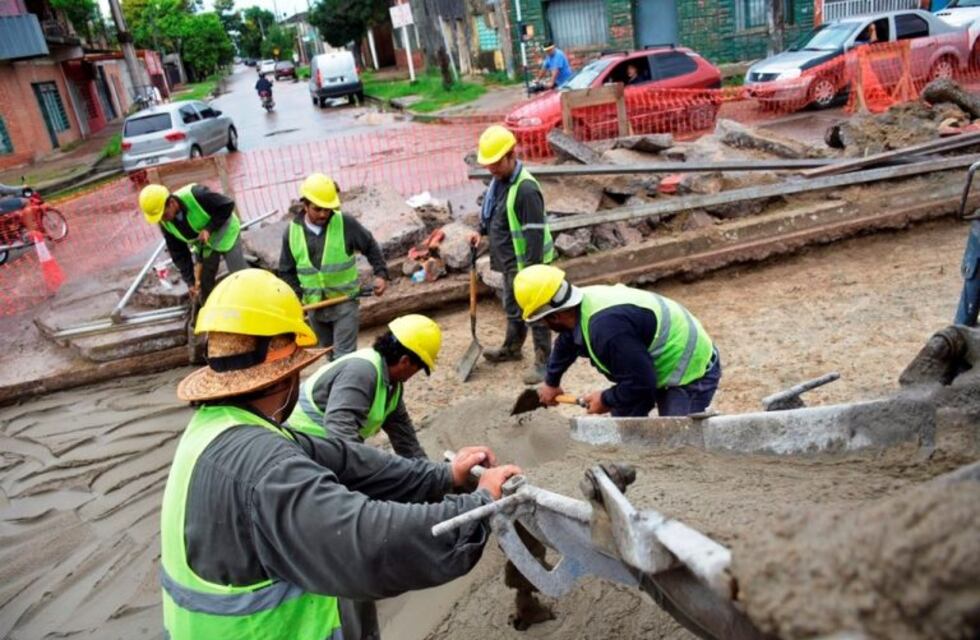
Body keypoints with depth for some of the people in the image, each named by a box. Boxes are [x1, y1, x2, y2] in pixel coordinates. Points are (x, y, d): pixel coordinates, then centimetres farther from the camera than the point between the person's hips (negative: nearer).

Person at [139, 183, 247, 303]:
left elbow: (227, 205, -24)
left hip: (224, 235, -5)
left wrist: (209, 229, -32)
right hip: (203, 246, 5)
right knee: (204, 287, 5)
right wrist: (190, 281, -10)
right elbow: (178, 253, -7)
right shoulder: (165, 224, -16)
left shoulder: (195, 195, -34)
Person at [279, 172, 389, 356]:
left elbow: (370, 246, 1)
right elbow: (286, 271, 4)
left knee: (344, 355, -8)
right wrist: (297, 298, -8)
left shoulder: (346, 224, -12)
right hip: (314, 305, 4)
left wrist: (381, 273, -9)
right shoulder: (292, 232, -4)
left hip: (344, 302, -4)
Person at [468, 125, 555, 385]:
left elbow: (535, 233, -26)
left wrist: (532, 270, -26)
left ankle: (543, 360, 14)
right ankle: (512, 347, 43)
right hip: (509, 260, 9)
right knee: (512, 306, 24)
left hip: (525, 262, -9)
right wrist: (482, 231, 7)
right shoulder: (500, 179, 3)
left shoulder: (525, 189, -26)